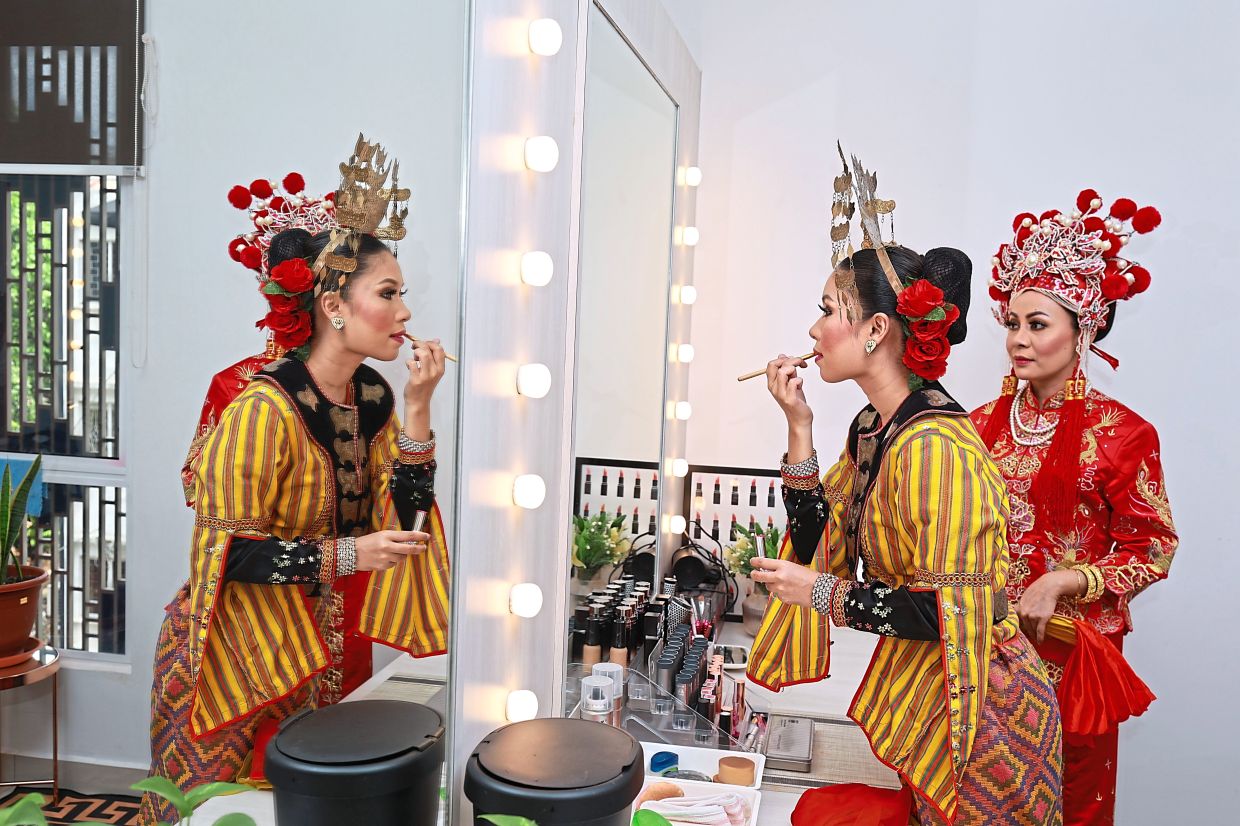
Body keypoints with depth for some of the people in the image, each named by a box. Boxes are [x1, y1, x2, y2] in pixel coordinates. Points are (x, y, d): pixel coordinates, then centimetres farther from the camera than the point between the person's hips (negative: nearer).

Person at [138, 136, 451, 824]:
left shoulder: (373, 397, -2)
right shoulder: (264, 411, -23)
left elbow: (400, 519, -4)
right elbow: (226, 552, -21)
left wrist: (416, 408, -12)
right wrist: (346, 554, -25)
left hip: (326, 650, 7)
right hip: (242, 660, -6)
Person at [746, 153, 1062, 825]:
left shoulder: (934, 448, -27)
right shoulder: (872, 427, 2)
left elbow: (954, 613, -26)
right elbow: (820, 542, 1)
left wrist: (826, 595, -20)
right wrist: (799, 427, -5)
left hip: (974, 712, -8)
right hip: (909, 690, 8)